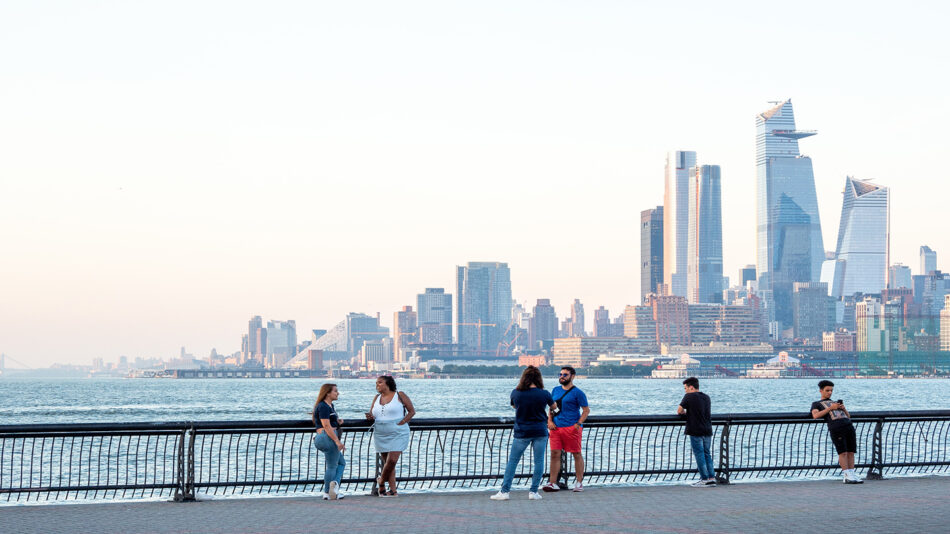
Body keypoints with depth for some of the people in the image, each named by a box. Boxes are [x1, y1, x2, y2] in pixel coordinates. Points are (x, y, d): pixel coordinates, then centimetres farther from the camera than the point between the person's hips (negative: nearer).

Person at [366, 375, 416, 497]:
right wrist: (370, 416, -9)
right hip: (381, 435, 5)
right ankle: (393, 490, 6)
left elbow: (412, 411, 0)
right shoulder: (377, 398, 13)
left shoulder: (399, 395, -1)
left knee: (392, 460, -15)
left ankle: (381, 481, 8)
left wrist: (401, 423, -12)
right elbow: (371, 413, 16)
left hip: (397, 434, -5)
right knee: (387, 462, 4)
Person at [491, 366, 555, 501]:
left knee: (512, 462, 6)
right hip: (540, 432, 0)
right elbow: (553, 406, 13)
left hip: (521, 433, 0)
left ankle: (505, 491, 5)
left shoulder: (516, 393, -5)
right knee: (539, 461, 8)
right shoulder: (544, 394, -7)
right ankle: (533, 492, 7)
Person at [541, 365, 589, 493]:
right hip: (556, 427, 5)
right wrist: (550, 421, 5)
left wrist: (578, 424, -12)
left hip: (571, 428, -5)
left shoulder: (577, 392, -2)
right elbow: (551, 407, 22)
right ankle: (553, 483, 2)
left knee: (577, 454, 2)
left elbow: (586, 410, -1)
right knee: (555, 454, 0)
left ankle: (579, 482, 10)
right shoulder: (555, 390, 15)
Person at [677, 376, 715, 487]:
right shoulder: (706, 397, 12)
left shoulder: (689, 397, -8)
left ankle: (705, 479, -3)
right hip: (707, 431, 6)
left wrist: (684, 412, 15)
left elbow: (679, 411, -5)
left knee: (699, 454, -2)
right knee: (707, 454, 12)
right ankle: (712, 478, 9)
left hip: (696, 431, -6)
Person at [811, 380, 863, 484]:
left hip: (849, 426, 5)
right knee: (843, 452, -13)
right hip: (835, 427, -5)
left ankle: (852, 475, -3)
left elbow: (848, 417, 28)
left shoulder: (836, 403, 34)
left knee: (851, 452, -3)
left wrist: (844, 409, 7)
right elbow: (815, 416, -2)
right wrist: (830, 408, -5)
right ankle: (847, 477, -13)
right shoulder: (816, 404, 19)